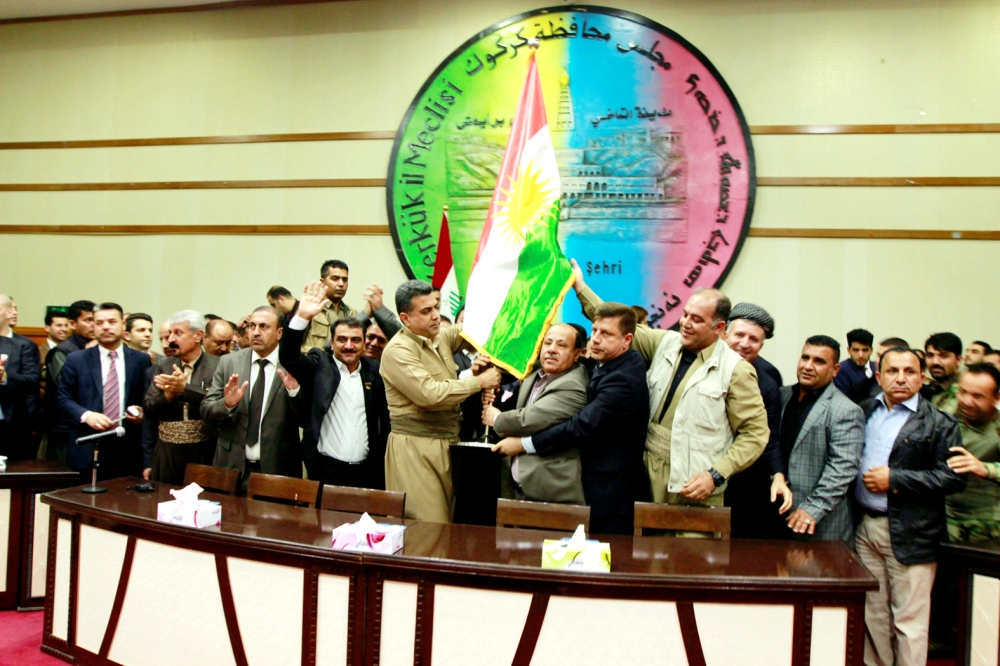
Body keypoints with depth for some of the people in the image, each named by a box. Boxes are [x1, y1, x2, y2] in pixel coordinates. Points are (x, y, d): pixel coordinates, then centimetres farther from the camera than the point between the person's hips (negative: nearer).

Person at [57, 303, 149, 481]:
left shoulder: (141, 360, 8)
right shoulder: (76, 360, 7)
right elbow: (64, 400, 5)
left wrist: (142, 412, -9)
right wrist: (86, 415, -13)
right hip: (89, 449, 0)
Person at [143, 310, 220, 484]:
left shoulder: (218, 366, -4)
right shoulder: (163, 366, 8)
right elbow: (150, 409, 4)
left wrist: (185, 388, -24)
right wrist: (169, 394, -15)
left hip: (204, 452, -3)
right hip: (167, 452, 3)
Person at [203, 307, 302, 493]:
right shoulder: (229, 362, 3)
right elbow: (206, 410, 2)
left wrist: (294, 391, -24)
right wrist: (227, 404, -18)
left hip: (278, 470, -2)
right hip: (232, 467, 2)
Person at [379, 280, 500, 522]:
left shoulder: (441, 337, 9)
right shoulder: (398, 350, -15)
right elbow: (430, 394, -24)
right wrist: (479, 382, -16)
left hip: (447, 444, 8)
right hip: (415, 449, -8)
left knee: (449, 524, 11)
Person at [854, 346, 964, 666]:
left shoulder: (939, 423, -5)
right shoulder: (864, 411, 10)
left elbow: (953, 478, -12)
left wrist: (894, 479, -16)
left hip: (909, 535, -4)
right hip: (864, 527, 5)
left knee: (909, 620, 3)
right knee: (873, 615, 15)